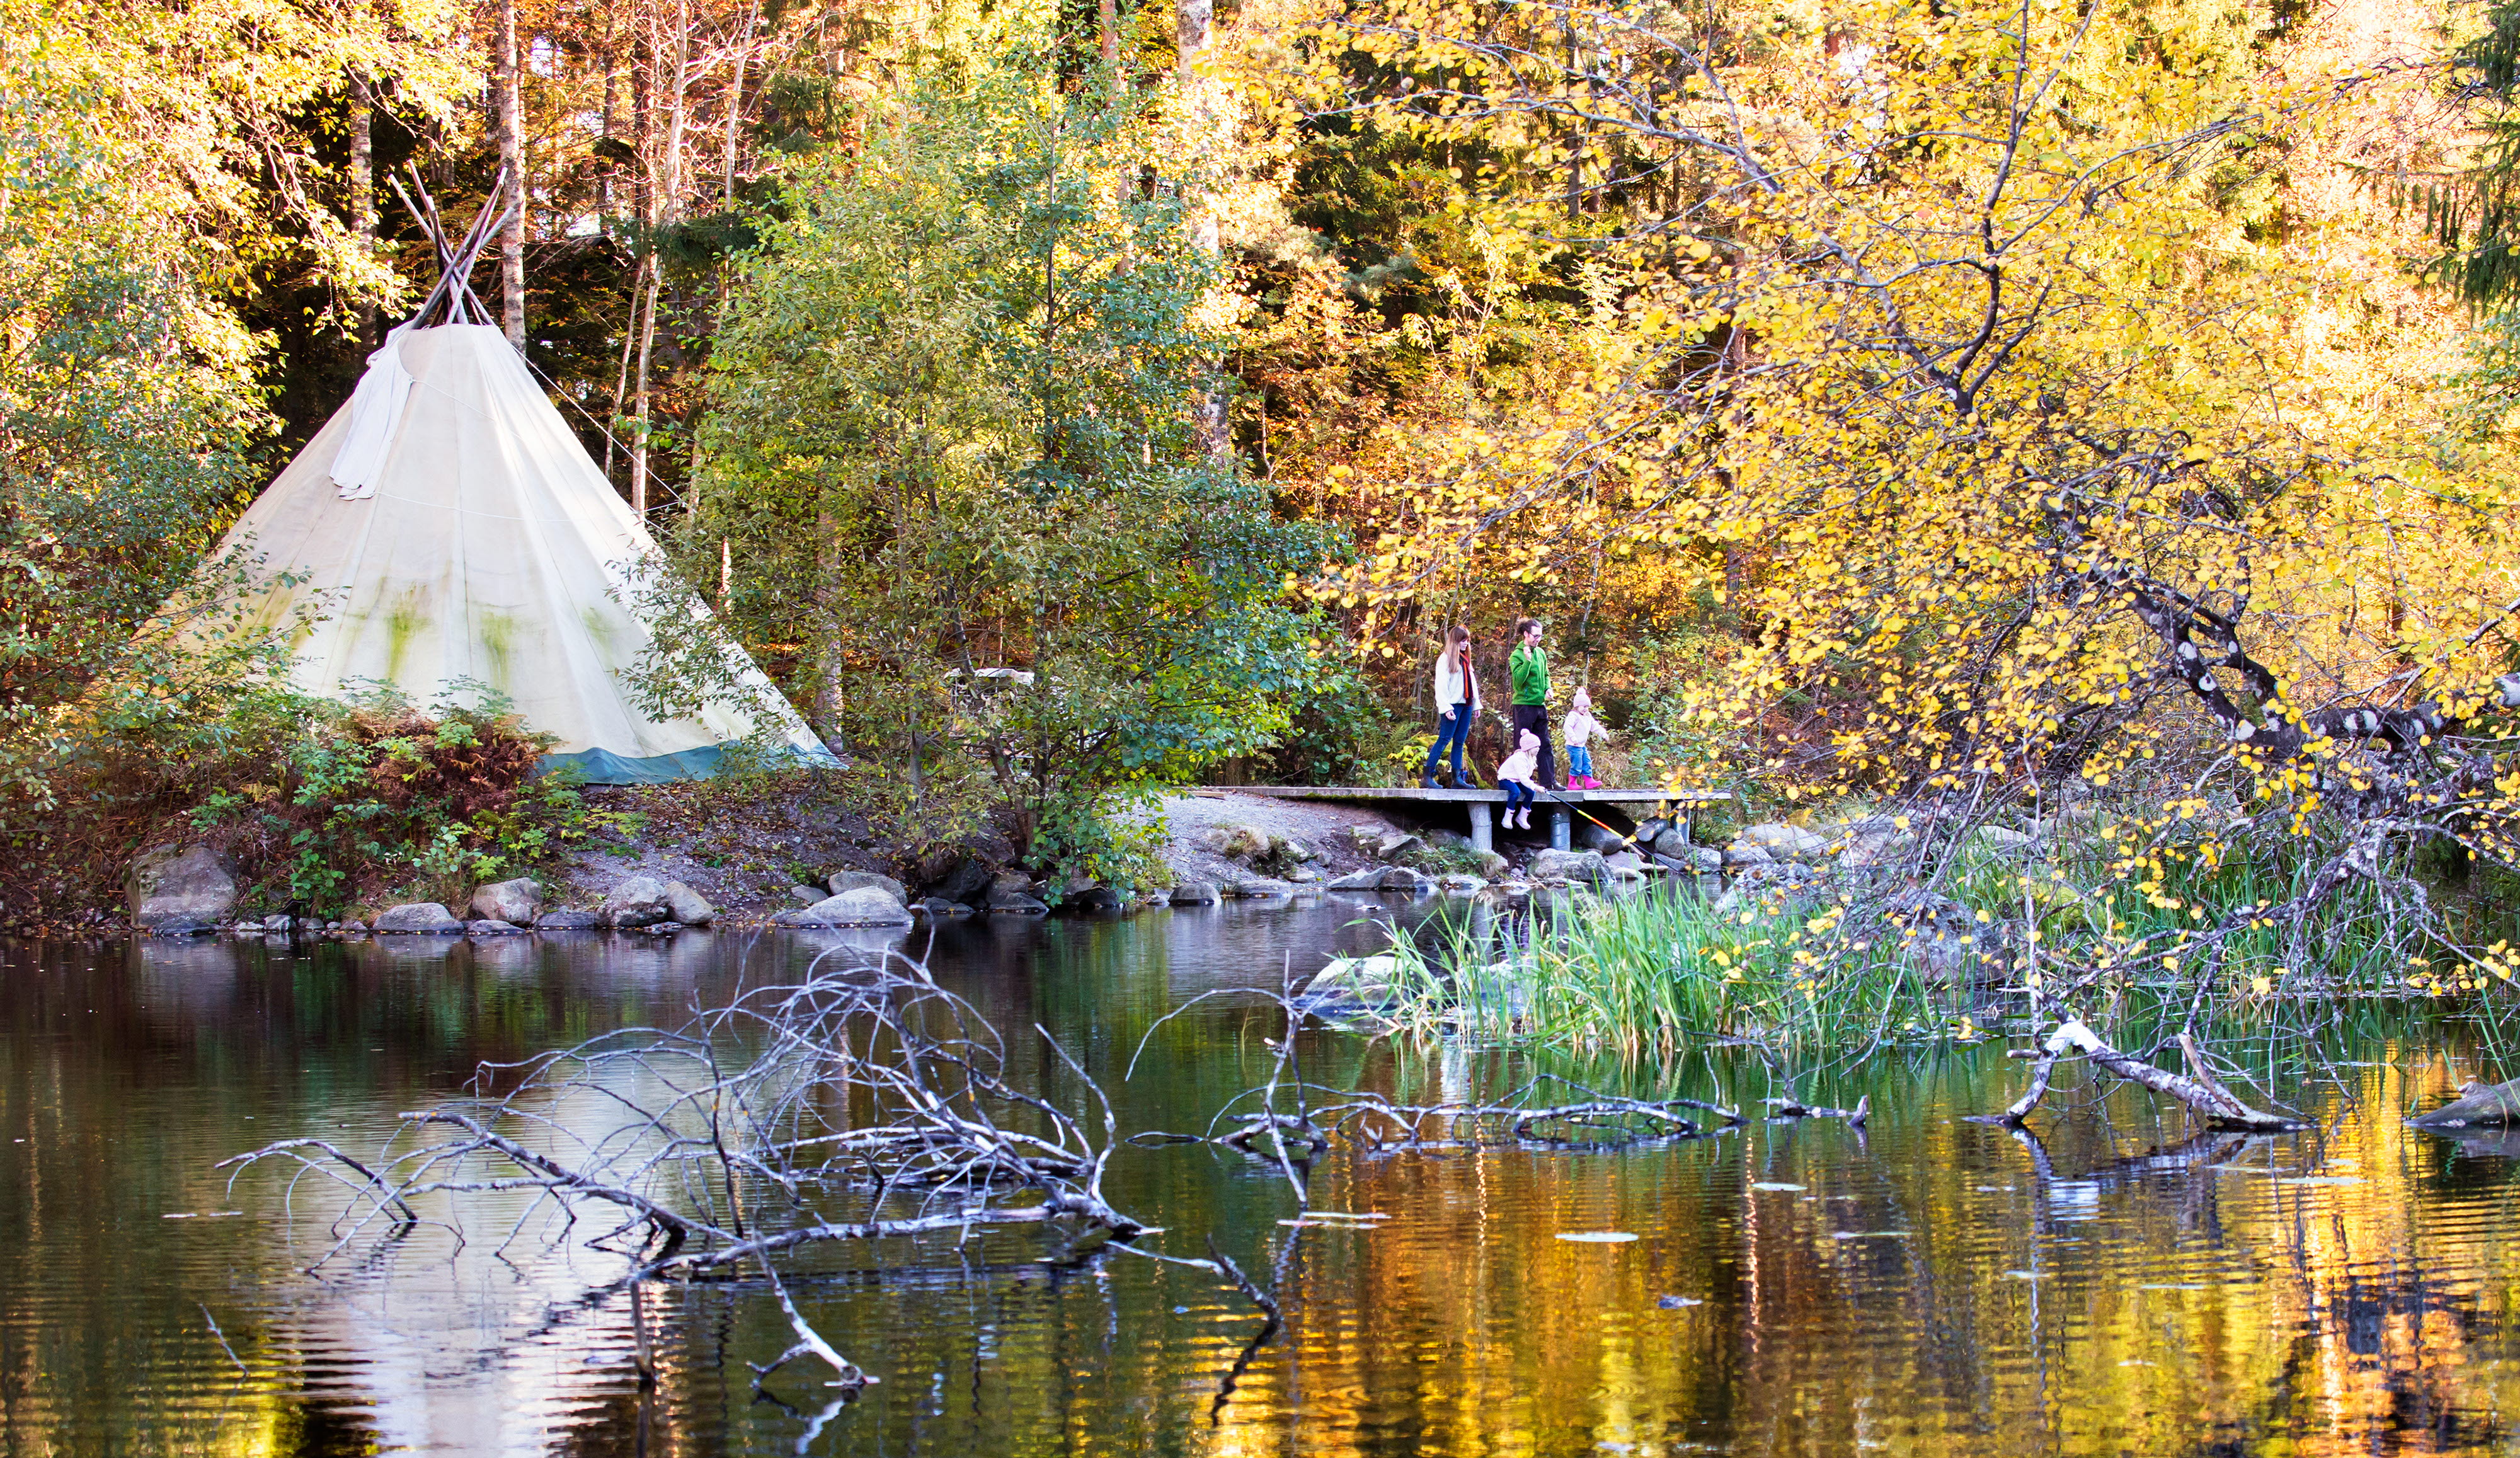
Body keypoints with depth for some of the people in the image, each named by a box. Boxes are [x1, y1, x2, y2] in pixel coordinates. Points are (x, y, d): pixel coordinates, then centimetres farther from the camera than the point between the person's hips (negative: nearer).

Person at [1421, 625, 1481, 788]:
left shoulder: (1465, 660, 20)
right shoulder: (1446, 659, -4)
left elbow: (1472, 683, 23)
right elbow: (1441, 685, -10)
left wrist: (1476, 705, 16)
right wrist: (1445, 708, -17)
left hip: (1466, 705, 8)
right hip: (1453, 705, -8)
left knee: (1460, 742, 5)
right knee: (1444, 739, -12)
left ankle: (1457, 779, 4)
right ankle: (1427, 776, -14)